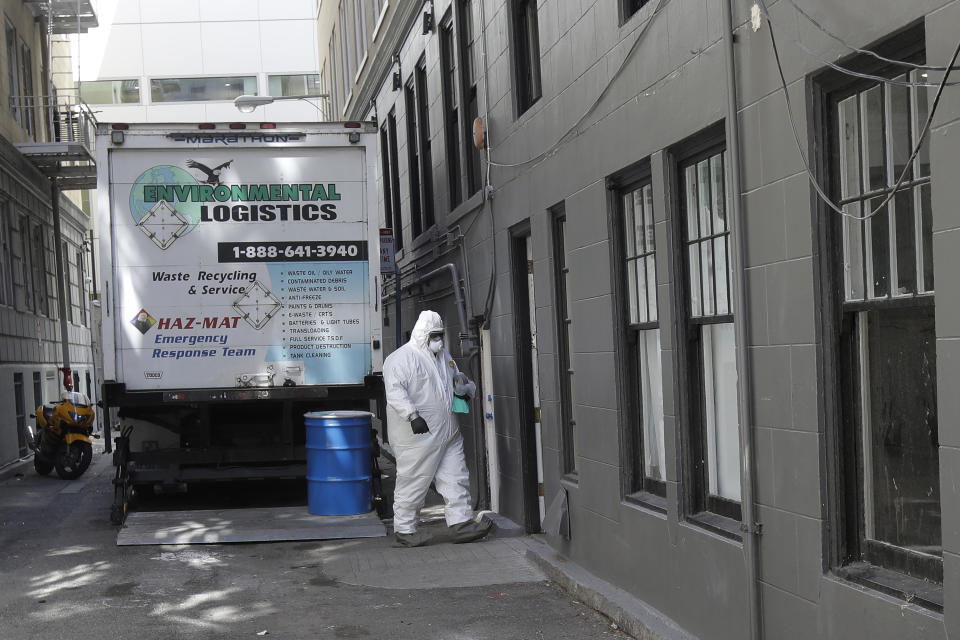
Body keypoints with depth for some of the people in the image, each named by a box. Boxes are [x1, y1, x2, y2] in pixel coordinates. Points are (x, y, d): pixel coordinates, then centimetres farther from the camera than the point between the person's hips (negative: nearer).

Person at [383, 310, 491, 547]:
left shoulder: (443, 356, 18)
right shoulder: (402, 358, -11)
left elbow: (457, 378, 31)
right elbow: (395, 391, -22)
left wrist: (466, 387, 7)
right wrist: (412, 415, -33)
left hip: (447, 433, 8)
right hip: (417, 436, -8)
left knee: (455, 478, 6)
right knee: (413, 482, -2)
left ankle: (461, 523, 9)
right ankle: (404, 530, 8)